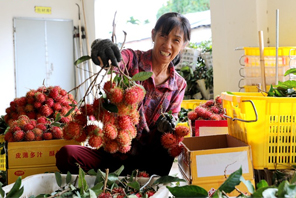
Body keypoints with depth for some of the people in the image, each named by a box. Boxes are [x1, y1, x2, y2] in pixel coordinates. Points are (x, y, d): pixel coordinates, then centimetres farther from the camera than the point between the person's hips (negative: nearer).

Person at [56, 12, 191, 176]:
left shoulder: (179, 85, 7)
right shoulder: (133, 59, -4)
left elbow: (171, 124, 7)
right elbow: (117, 61, -28)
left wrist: (164, 125, -19)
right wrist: (100, 47, -53)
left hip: (147, 160, 3)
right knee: (66, 154, -29)